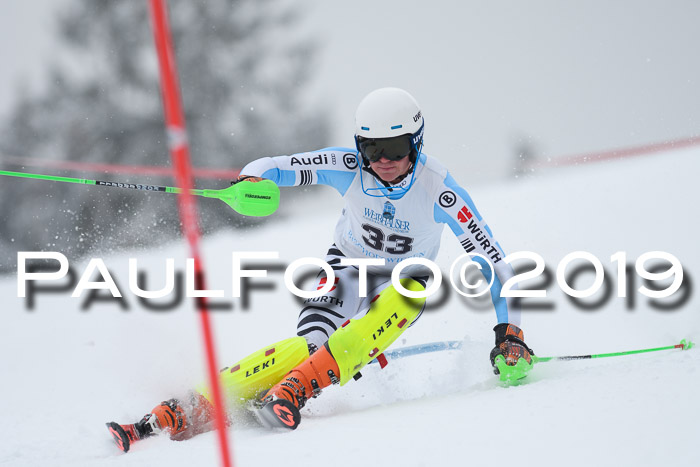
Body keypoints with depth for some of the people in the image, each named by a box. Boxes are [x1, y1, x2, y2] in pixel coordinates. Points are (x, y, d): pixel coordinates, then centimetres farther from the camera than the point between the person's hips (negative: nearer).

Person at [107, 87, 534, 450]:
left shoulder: (439, 190, -26)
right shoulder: (349, 167, -22)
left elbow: (493, 262, -23)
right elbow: (274, 167, -19)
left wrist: (510, 333, -31)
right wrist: (252, 179, -44)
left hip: (402, 281, 0)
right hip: (347, 266, 0)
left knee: (409, 293, -37)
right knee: (311, 345, -27)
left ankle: (295, 389, -40)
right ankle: (199, 406, -31)